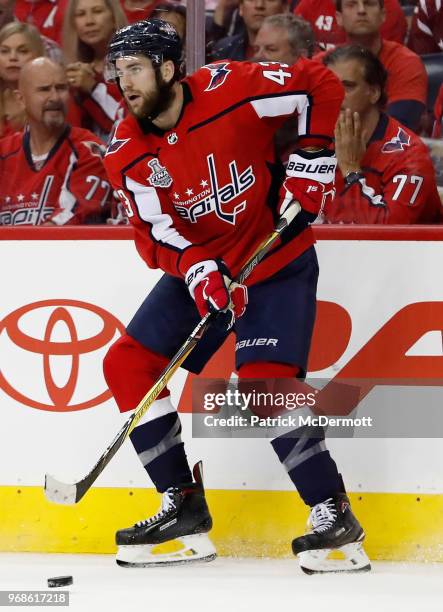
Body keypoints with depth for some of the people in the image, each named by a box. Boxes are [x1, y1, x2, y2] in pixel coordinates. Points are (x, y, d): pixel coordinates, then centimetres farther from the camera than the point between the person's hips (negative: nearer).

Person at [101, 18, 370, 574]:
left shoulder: (231, 89, -20)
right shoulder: (127, 153, -7)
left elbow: (320, 87, -11)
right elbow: (154, 233, -12)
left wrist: (311, 163, -14)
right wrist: (197, 271, -31)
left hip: (277, 261, -6)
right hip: (202, 267, 6)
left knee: (266, 384, -23)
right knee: (127, 363, -1)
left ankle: (334, 516, -14)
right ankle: (184, 506, 6)